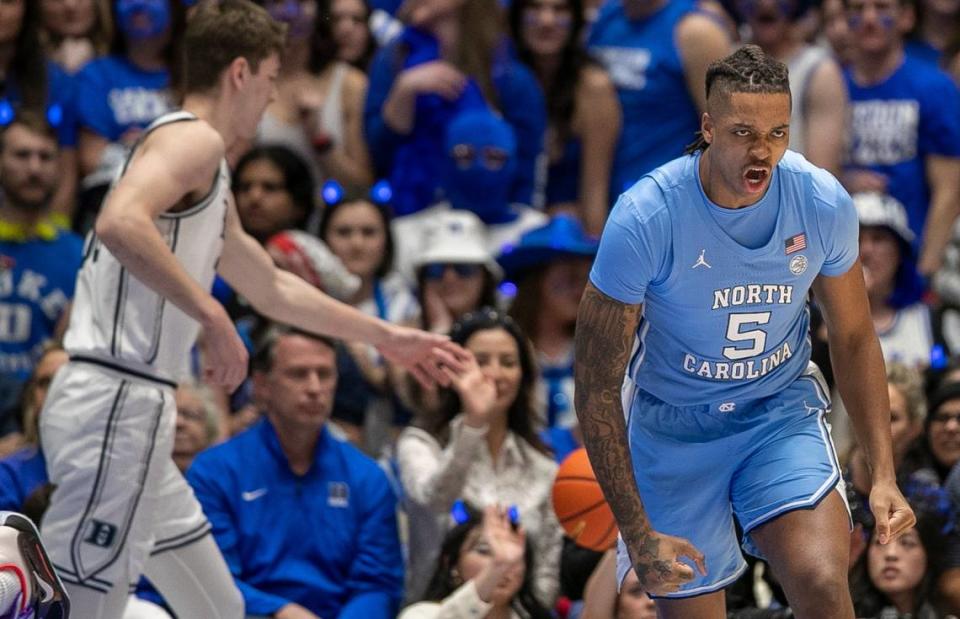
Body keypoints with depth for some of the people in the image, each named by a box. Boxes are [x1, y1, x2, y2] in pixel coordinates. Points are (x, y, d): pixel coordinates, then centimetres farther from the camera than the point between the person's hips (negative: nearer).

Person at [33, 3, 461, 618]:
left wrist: (386, 337, 43)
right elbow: (121, 223, -29)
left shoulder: (206, 170, 24)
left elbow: (273, 290, 38)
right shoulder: (194, 139, -8)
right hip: (116, 405, -11)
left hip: (134, 412, 11)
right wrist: (212, 315, -27)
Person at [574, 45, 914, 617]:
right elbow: (597, 387, -18)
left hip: (783, 409, 1)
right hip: (674, 425, -1)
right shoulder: (645, 218, -25)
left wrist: (883, 474, -5)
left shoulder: (824, 203, -16)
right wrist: (638, 534, -21)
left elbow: (854, 338, 3)